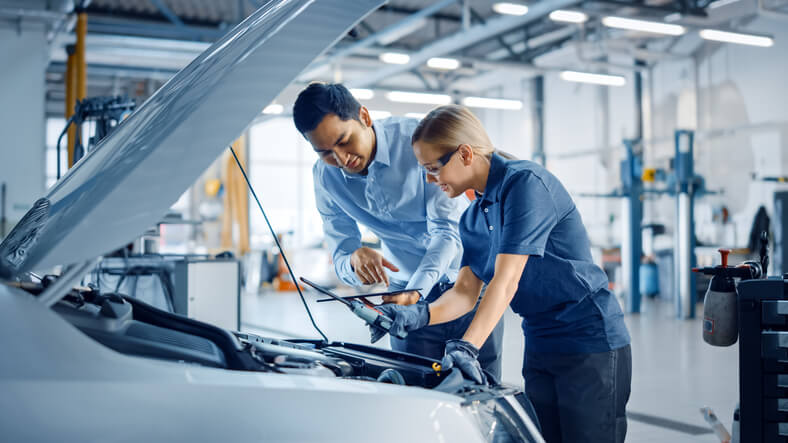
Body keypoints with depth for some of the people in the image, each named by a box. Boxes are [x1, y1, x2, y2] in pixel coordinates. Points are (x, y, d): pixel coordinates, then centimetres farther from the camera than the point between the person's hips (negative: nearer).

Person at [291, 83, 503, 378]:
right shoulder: (325, 177, -5)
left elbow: (447, 230, -21)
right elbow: (340, 256, -3)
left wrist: (414, 293, -34)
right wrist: (355, 258, -29)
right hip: (406, 291, 3)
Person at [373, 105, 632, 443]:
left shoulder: (525, 181, -17)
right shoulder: (472, 219, 10)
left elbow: (506, 280, -26)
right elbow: (465, 292, 5)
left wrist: (466, 347, -33)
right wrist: (418, 315, -14)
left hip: (590, 342, -8)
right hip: (539, 348, 8)